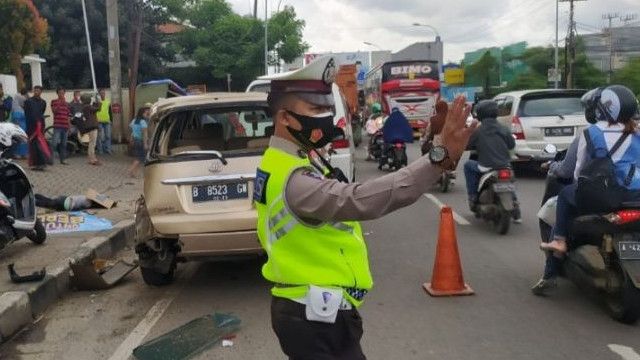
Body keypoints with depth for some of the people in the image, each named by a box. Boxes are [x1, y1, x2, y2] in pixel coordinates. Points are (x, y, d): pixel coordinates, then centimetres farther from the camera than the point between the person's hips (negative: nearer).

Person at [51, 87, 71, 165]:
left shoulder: (66, 103, 15)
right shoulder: (54, 101, 4)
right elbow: (54, 110, -12)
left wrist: (69, 127, 12)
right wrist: (60, 103, -21)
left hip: (65, 126, 4)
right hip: (57, 126, -4)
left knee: (63, 144, 7)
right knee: (55, 143, -12)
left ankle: (62, 159, 12)